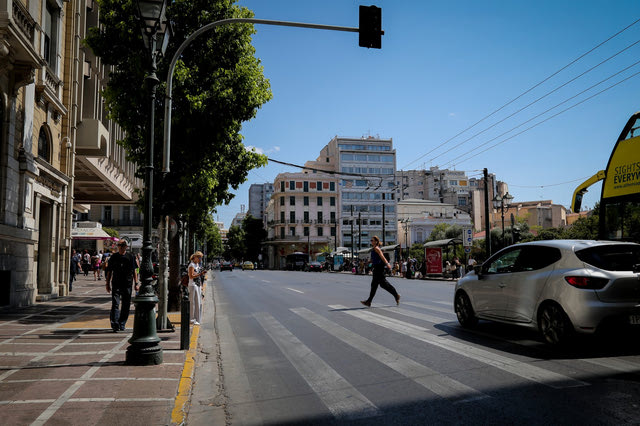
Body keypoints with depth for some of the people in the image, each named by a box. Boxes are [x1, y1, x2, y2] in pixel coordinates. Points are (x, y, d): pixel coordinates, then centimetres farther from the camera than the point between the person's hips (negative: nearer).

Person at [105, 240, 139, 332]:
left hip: (127, 285, 1)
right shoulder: (113, 257, 6)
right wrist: (108, 284, 8)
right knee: (115, 304, -10)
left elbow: (134, 271, 7)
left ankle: (122, 324, 18)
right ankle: (115, 325, -11)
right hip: (116, 284, -1)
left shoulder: (131, 257, 5)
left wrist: (136, 283, 2)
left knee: (126, 306, 6)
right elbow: (109, 271, 11)